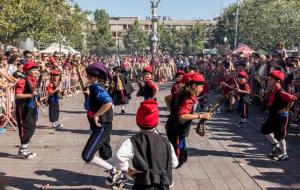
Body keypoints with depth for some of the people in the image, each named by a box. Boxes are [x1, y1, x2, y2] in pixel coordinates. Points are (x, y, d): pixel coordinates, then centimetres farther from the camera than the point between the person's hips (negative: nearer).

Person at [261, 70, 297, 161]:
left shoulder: (280, 92, -24)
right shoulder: (272, 91, 4)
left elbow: (293, 99, -34)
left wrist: (286, 109, -24)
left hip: (281, 117, -9)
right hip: (273, 116, 9)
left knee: (280, 136, 0)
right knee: (265, 129, 16)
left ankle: (284, 154, 15)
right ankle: (276, 145, 28)